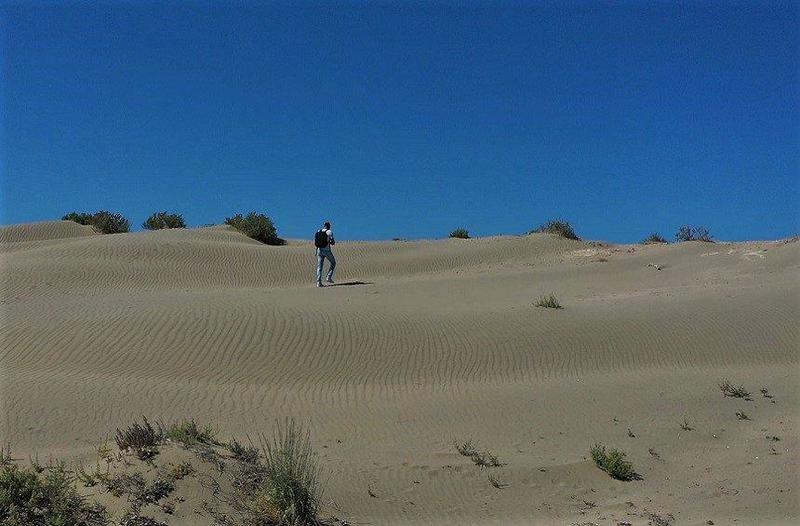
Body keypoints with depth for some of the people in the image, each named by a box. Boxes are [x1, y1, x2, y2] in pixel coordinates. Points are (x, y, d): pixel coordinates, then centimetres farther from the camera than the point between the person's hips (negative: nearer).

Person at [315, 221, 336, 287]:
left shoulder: (318, 232, 12)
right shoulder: (329, 232, -5)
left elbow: (315, 242, 14)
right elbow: (333, 242, -10)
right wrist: (333, 242, 13)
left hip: (319, 250, 4)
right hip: (327, 250, -4)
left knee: (319, 266, 6)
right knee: (333, 263, 17)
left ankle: (318, 282, -5)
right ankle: (329, 277, 7)